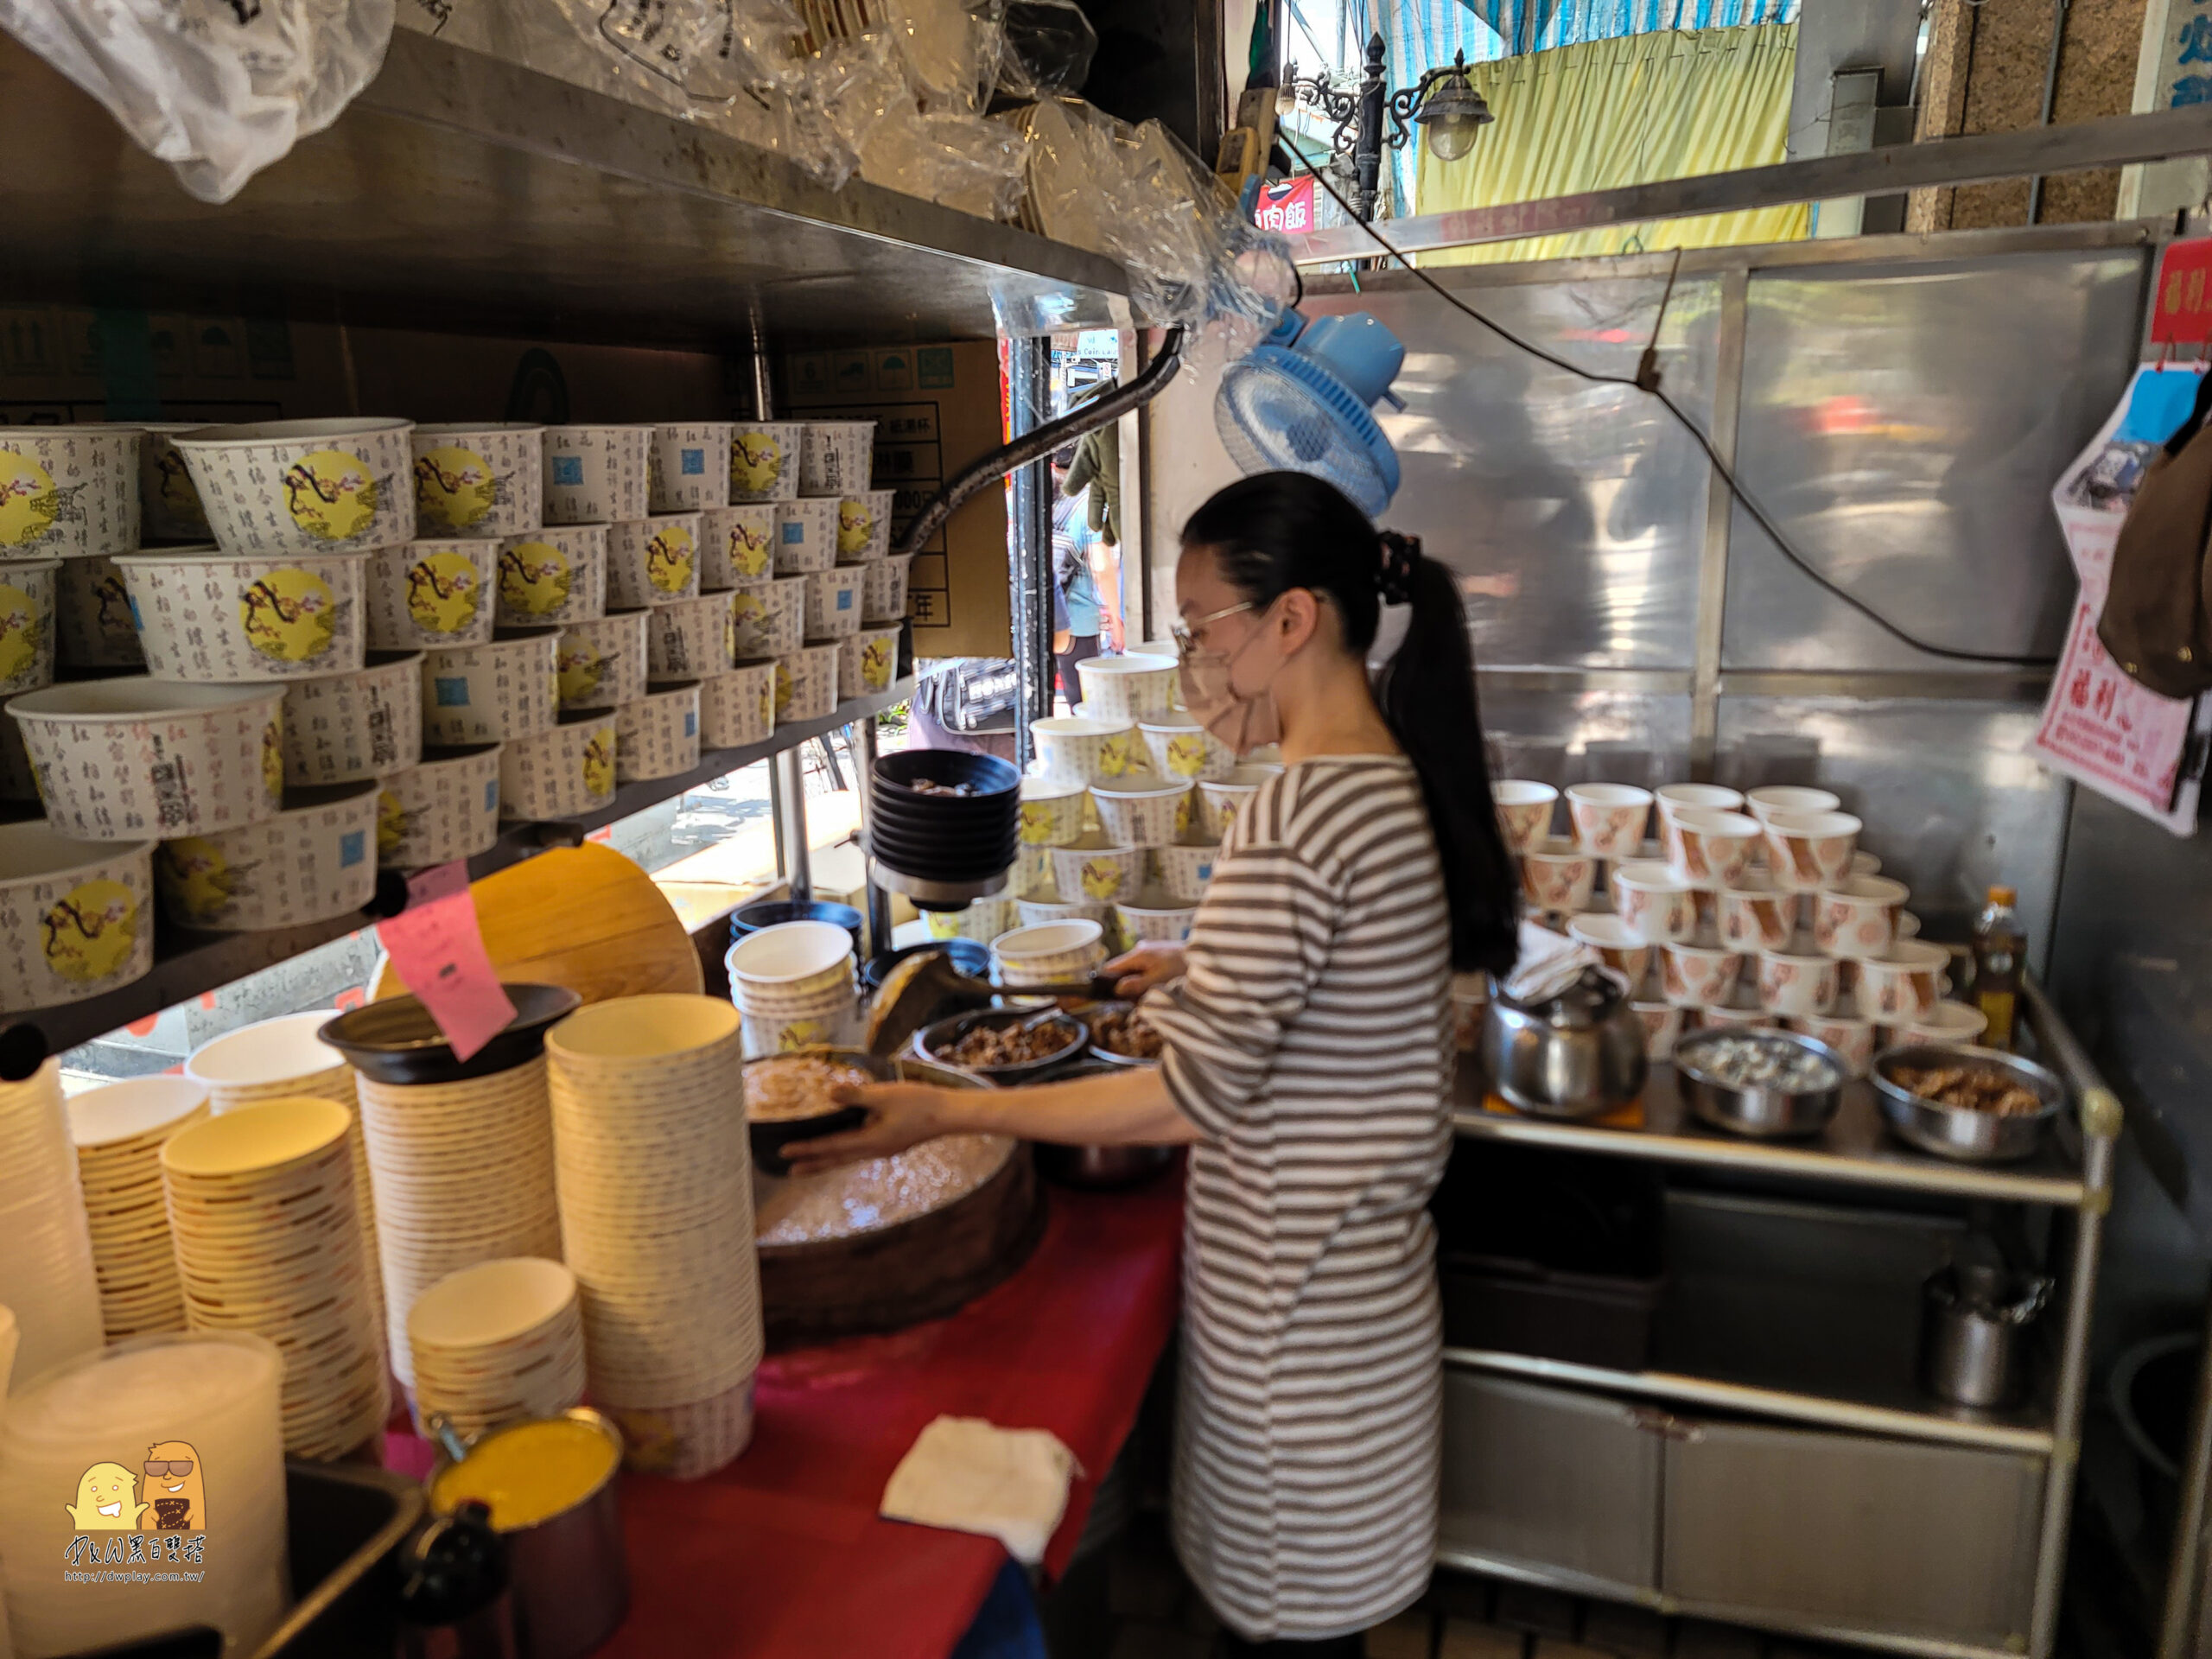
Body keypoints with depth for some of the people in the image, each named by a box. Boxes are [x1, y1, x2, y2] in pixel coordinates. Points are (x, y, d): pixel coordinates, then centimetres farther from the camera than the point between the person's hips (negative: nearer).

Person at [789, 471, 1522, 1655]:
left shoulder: (1296, 820, -28)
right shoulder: (1397, 781, 1)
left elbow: (1193, 1102, -26)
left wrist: (945, 1113, -21)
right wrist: (1204, 970, 15)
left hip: (1297, 1290, -9)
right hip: (1362, 1255, 9)